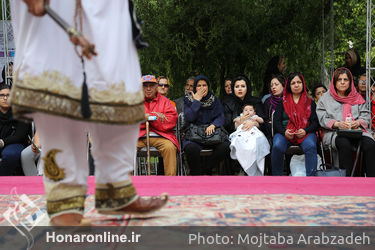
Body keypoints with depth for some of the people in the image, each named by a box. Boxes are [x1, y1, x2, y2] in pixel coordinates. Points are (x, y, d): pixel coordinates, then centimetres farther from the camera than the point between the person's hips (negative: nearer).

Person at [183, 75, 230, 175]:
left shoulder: (215, 100, 15)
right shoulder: (189, 100, 8)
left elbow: (220, 117, 5)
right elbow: (189, 118, -8)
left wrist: (213, 125, -16)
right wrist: (197, 101, -9)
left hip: (212, 133, 2)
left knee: (225, 146, -29)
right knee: (192, 148, -37)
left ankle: (206, 169, -8)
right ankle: (196, 174, -11)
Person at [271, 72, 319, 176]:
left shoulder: (310, 102, 19)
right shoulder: (283, 102, 19)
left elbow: (315, 122, 9)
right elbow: (276, 121, 8)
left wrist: (305, 131, -12)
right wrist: (284, 132, -13)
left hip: (305, 133, 0)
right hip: (285, 133, 0)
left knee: (311, 146, -35)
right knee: (277, 147, -33)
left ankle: (310, 177, -36)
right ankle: (276, 176, -21)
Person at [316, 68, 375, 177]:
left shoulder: (357, 97, 21)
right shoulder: (326, 98, 12)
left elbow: (366, 115, 14)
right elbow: (322, 119, 2)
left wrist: (358, 122, -9)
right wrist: (337, 124, -16)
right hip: (334, 132, -2)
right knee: (345, 145, -38)